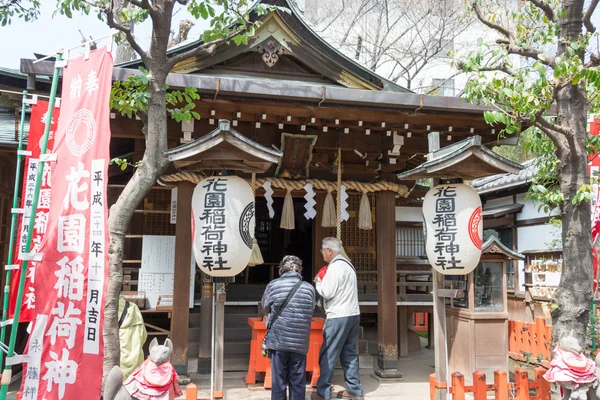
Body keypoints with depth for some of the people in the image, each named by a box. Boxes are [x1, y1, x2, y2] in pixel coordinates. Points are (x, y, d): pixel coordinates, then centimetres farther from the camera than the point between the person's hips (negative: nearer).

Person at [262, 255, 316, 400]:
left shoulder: (273, 285, -3)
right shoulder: (309, 288, -1)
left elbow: (265, 307, 11)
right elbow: (311, 310, 11)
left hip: (278, 341, 0)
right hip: (300, 343, 1)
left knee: (278, 381, 10)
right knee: (298, 382, 11)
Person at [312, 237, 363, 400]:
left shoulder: (335, 266, -15)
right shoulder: (348, 264, 14)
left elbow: (327, 293, -18)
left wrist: (318, 282, -1)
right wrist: (324, 282, 11)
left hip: (338, 316, -9)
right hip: (353, 314, 9)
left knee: (328, 355, 0)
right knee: (349, 353, 13)